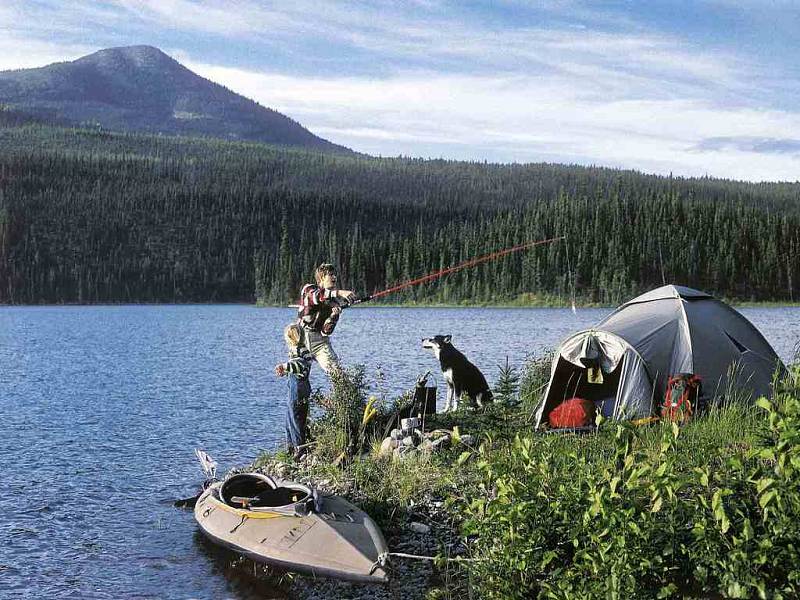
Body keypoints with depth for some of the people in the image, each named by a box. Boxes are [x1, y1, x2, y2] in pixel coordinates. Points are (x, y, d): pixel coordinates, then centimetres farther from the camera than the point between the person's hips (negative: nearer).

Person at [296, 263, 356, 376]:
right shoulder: (308, 289, 1)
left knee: (336, 371, -16)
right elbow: (316, 296, -28)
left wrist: (334, 316, -20)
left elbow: (326, 331, -1)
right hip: (303, 336, -2)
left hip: (320, 340, 2)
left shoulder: (335, 301, 7)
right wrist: (339, 293, -41)